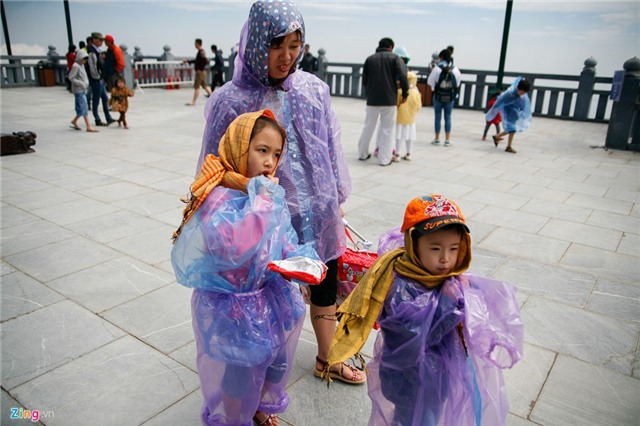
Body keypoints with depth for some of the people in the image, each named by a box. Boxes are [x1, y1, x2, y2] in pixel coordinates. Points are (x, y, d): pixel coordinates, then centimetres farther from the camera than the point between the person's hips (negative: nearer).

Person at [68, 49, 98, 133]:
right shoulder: (75, 66, -13)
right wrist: (81, 84, -18)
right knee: (84, 108, -8)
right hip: (78, 90, -9)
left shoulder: (82, 65, 13)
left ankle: (74, 121, 26)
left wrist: (86, 83, 7)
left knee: (82, 108, 12)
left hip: (83, 90, 9)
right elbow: (71, 78, -17)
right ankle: (88, 127, -6)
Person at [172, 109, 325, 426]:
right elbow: (233, 248, -42)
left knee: (271, 362, 23)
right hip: (230, 308, -7)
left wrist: (302, 260, -16)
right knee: (237, 372, 12)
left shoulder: (268, 193, -2)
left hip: (269, 297, 7)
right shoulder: (218, 197, -25)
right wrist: (262, 198, -34)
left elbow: (285, 241, 5)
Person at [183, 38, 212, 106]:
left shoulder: (201, 52, -16)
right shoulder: (200, 51, 15)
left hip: (200, 72, -10)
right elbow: (197, 60, 27)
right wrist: (188, 61, 26)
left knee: (196, 87, -6)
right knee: (204, 86, 12)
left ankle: (193, 102, -2)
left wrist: (200, 69, -22)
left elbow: (206, 61, -26)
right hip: (201, 72, 10)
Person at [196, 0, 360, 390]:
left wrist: (338, 200, 13)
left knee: (326, 291, 19)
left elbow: (332, 148, 8)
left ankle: (326, 358, 45)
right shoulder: (231, 101, -12)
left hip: (318, 213, 4)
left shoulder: (314, 90, -1)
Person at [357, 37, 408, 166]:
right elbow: (402, 77, -12)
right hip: (390, 99, -3)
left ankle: (363, 154, 23)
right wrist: (405, 94, -2)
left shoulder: (370, 59, 9)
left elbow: (364, 80, 9)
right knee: (387, 129, 3)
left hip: (372, 99, 3)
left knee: (368, 127, 15)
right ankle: (384, 159, 2)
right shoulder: (395, 58, 0)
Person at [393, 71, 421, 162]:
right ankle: (408, 154, 20)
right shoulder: (416, 93, -4)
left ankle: (397, 155, 1)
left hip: (401, 118, -4)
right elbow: (418, 107, 0)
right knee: (409, 136, 12)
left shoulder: (400, 91, -16)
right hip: (411, 118, 4)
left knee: (399, 136, 0)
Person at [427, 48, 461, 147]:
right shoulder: (455, 69, -4)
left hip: (438, 96, -2)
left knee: (438, 117, 7)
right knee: (448, 117, 8)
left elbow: (430, 81, -7)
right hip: (450, 97, 2)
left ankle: (437, 139, 12)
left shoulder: (437, 69, -13)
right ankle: (447, 140, 9)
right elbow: (457, 84, 3)